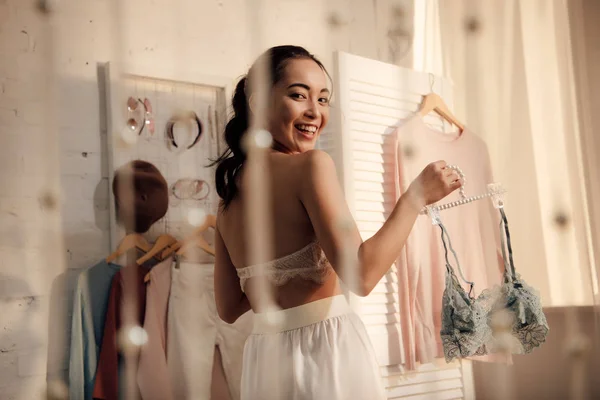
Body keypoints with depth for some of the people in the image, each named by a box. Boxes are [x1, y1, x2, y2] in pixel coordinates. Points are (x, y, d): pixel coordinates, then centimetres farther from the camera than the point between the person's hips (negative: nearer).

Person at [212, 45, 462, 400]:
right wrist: (416, 195, -11)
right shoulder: (311, 164, -13)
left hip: (264, 357, 6)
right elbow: (361, 274, -21)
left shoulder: (230, 188, 8)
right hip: (328, 347, -6)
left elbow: (229, 308, 11)